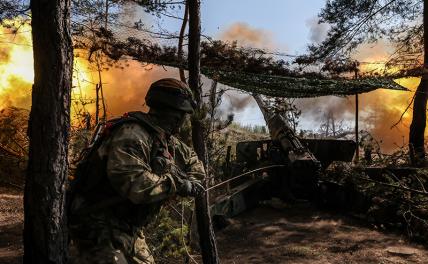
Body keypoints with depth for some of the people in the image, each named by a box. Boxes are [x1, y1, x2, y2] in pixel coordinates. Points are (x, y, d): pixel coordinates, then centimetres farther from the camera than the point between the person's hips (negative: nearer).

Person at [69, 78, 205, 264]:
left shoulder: (166, 139, 7)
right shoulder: (133, 133, -21)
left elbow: (191, 158, 23)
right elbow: (131, 181, -34)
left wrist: (191, 182, 1)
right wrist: (178, 185, -22)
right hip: (101, 229, -9)